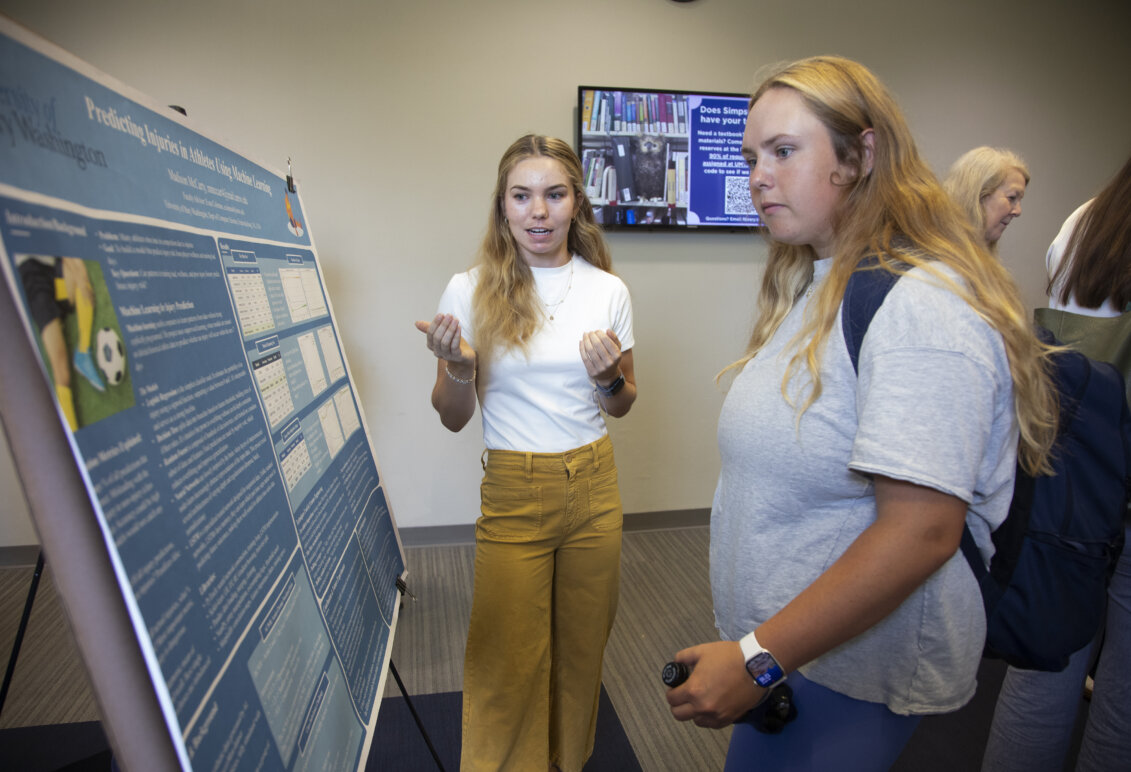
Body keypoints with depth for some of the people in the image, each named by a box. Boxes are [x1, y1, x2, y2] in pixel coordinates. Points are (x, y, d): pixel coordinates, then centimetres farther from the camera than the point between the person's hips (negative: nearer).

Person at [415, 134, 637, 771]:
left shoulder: (608, 290, -1)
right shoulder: (470, 291, -6)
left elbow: (621, 407, 9)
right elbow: (454, 419, -1)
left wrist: (610, 377, -13)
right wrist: (458, 368, -21)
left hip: (594, 488, 2)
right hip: (513, 494, -2)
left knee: (582, 647, 18)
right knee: (510, 663, 9)